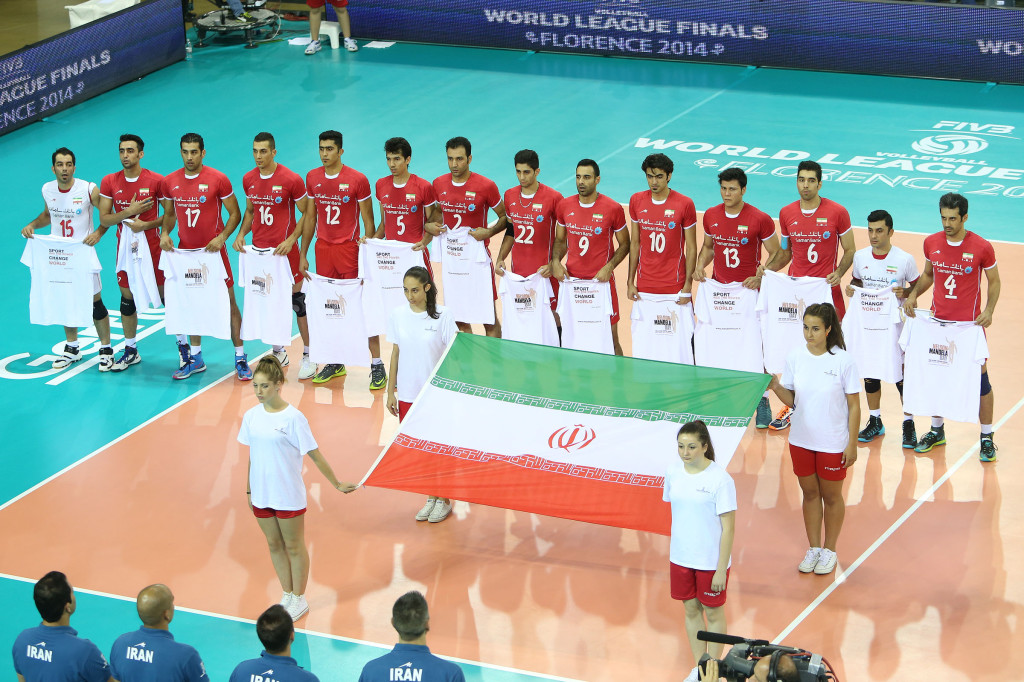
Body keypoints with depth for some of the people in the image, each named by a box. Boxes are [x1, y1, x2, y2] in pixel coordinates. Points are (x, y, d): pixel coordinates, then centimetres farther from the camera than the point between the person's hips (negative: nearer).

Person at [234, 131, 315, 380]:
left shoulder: (291, 179, -11)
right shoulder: (248, 180, 5)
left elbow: (306, 213, -5)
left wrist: (291, 240, -16)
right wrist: (241, 234, 2)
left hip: (284, 250, -5)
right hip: (258, 248, 5)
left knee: (297, 299, 0)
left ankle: (308, 356, 9)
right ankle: (278, 353, 24)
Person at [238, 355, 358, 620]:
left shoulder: (293, 418, -14)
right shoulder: (251, 416, 0)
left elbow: (315, 455, -9)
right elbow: (252, 456, 10)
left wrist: (337, 484, -5)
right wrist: (249, 490, 12)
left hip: (288, 496, -5)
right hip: (262, 494, 5)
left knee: (294, 547, 8)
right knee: (274, 545, 14)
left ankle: (299, 599, 21)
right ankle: (287, 595, 28)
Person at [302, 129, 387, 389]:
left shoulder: (357, 180, -8)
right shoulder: (312, 178, 6)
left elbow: (368, 220, -4)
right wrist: (303, 254, 13)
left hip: (350, 248, -4)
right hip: (323, 249, 4)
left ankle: (377, 365, 1)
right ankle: (335, 363, 18)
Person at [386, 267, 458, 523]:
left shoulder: (442, 316, -10)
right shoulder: (397, 315, 0)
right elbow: (396, 353, 8)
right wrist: (391, 391, 9)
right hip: (407, 394, 3)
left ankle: (444, 501, 21)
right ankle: (430, 497, 25)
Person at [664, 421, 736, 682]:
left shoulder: (720, 479, -19)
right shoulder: (673, 470, -4)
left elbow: (728, 528, -16)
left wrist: (721, 570, -16)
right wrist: (677, 547, 10)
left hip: (711, 560, -5)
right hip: (680, 557, 5)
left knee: (713, 612, 10)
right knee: (691, 610, 16)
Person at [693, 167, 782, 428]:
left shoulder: (760, 219, -11)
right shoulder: (711, 216, 2)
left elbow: (776, 255, -3)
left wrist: (761, 276, -18)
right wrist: (700, 265, -1)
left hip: (748, 292, -4)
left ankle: (762, 401, 10)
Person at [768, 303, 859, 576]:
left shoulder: (843, 360, -14)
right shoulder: (796, 356, -4)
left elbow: (854, 405, -8)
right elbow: (791, 400, 2)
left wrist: (852, 444, -9)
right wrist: (777, 388, -19)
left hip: (833, 443, -3)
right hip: (801, 439, 3)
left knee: (831, 496, 12)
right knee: (809, 493, 15)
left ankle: (829, 551, 28)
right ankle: (814, 549, 30)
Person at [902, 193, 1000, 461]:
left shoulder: (982, 247, -11)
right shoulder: (931, 243, 0)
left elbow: (994, 282, 1)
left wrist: (989, 310, -13)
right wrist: (914, 294, -1)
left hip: (970, 324, -4)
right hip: (938, 321, 4)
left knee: (980, 377, 1)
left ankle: (987, 438, 13)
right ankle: (936, 431, 29)